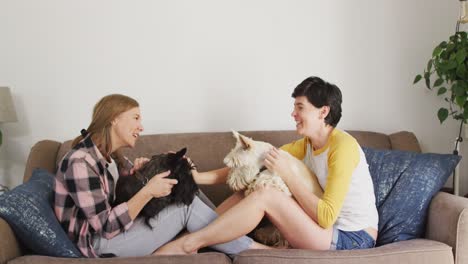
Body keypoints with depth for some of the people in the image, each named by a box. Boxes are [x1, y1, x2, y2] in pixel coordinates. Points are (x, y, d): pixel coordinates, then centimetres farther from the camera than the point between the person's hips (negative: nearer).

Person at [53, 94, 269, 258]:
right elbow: (106, 227, -26)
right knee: (188, 206, -16)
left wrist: (139, 171, -9)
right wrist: (148, 192, -26)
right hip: (98, 242, -9)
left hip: (114, 227, 9)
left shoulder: (109, 154, 7)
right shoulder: (81, 161, -22)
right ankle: (250, 249, -6)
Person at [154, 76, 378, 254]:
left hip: (354, 240, -8)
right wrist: (200, 177, -6)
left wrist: (287, 174, -21)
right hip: (332, 232, 8)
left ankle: (186, 245, -14)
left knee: (265, 195, -23)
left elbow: (326, 217, -23)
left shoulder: (343, 146, -17)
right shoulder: (306, 144, 8)